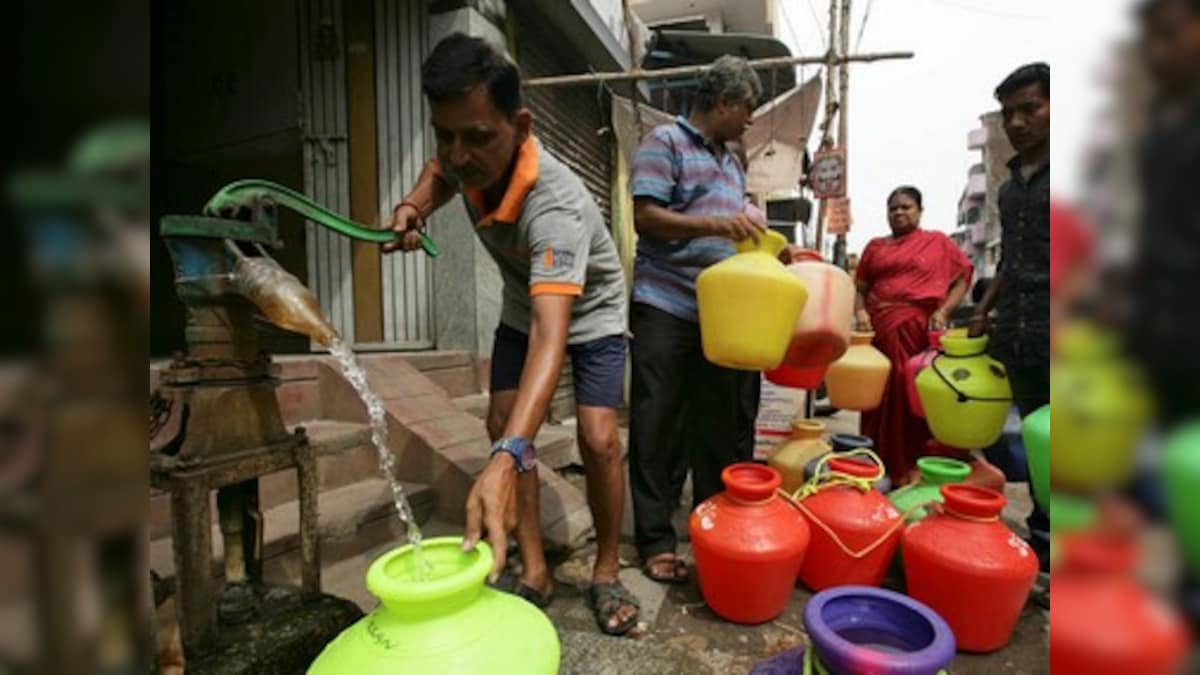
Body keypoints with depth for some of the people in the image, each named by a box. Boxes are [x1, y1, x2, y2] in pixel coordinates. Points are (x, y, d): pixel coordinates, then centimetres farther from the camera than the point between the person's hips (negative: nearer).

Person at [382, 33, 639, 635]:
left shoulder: (554, 205, -42)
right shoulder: (466, 157, -21)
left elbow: (552, 336, -54)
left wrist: (506, 461, -65)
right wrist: (415, 205, -16)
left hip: (589, 313, -5)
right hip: (522, 306, 6)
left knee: (598, 439, -18)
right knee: (502, 422, -6)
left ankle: (607, 571, 7)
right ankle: (534, 570, 8)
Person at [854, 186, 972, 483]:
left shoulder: (938, 242, 10)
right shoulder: (875, 246, 18)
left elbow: (963, 278, 6)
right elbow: (860, 287, 13)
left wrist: (943, 311, -8)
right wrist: (860, 311, -6)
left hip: (920, 330, -2)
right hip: (881, 330, 2)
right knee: (881, 394, 3)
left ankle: (908, 468, 11)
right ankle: (878, 464, 14)